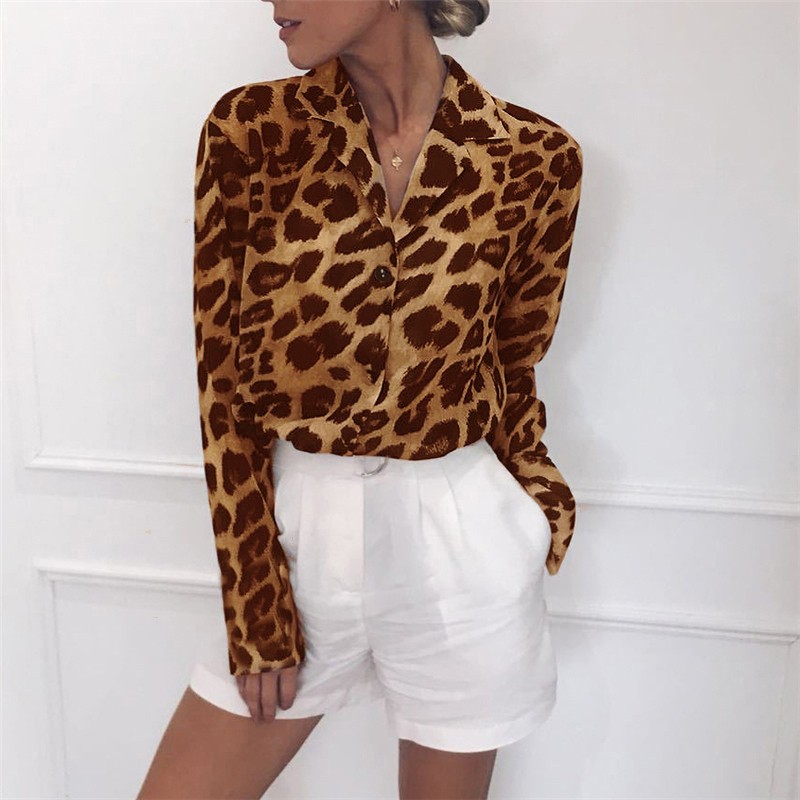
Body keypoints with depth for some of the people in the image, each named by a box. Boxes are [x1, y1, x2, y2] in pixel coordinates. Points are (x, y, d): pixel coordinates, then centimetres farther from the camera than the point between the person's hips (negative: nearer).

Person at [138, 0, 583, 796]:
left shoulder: (534, 159, -6)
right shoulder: (249, 130, -6)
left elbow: (510, 368, 6)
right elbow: (222, 382, -6)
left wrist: (536, 499, -7)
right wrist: (258, 609, -6)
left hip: (461, 548, 0)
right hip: (298, 530, 1)